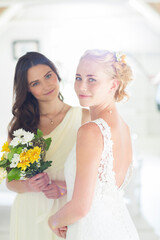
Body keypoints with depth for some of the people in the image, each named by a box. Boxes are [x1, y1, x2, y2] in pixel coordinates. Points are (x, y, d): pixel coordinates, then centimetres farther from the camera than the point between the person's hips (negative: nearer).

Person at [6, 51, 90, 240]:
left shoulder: (83, 117, -3)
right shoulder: (21, 123, 2)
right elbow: (10, 181, 4)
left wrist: (66, 188, -19)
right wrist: (29, 186, -15)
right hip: (29, 215, 2)